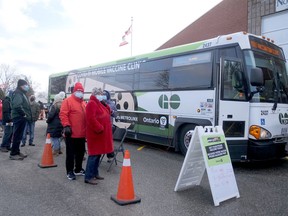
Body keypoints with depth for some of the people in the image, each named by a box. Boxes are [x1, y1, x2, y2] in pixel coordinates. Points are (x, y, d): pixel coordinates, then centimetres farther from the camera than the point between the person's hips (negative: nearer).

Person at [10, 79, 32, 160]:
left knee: (19, 136, 15)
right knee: (17, 136, -6)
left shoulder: (22, 94, 20)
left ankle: (17, 151, 23)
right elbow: (17, 106, -26)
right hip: (19, 117, -10)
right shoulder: (17, 93, -12)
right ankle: (13, 154, 0)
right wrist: (24, 114, -20)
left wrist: (28, 115, 12)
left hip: (21, 117, 10)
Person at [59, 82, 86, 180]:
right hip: (71, 134, -7)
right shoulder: (68, 101, -6)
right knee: (70, 153, 2)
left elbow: (86, 116, 21)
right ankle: (70, 172, 12)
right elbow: (63, 114, -14)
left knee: (81, 152, 15)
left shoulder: (84, 103, 16)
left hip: (82, 134, 7)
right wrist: (66, 126, -23)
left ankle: (78, 169, 29)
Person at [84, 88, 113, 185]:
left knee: (98, 153, 15)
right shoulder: (92, 103, -15)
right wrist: (99, 128, -21)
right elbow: (91, 119, -25)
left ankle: (95, 173, 26)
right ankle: (88, 177, -2)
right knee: (94, 154, -8)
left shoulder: (99, 103, 18)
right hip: (96, 133, -10)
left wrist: (105, 104, 4)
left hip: (101, 133, 10)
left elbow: (108, 113, 18)